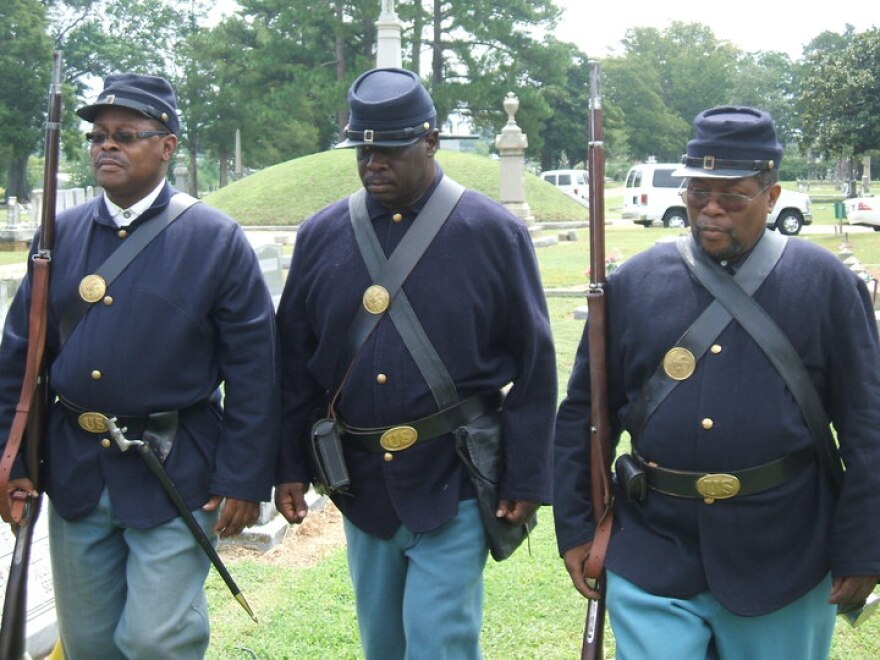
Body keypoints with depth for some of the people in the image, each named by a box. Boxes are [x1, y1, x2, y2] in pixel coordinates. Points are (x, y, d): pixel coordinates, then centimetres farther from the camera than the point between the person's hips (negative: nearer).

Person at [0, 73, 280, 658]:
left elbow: (254, 368, -8)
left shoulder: (217, 239, -7)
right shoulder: (62, 234, 5)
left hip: (173, 474, -4)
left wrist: (244, 480, -10)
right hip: (76, 472, 5)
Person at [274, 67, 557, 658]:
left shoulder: (495, 233, -7)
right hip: (363, 484, 4)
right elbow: (295, 361, 9)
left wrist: (527, 479, -7)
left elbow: (535, 366, -5)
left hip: (453, 486, -4)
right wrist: (289, 466, 6)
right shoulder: (322, 236, 3)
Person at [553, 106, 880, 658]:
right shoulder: (633, 283, 1)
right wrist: (576, 527, 4)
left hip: (781, 566, 0)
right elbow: (583, 413, 6)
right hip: (652, 565, 1)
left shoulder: (826, 284, -3)